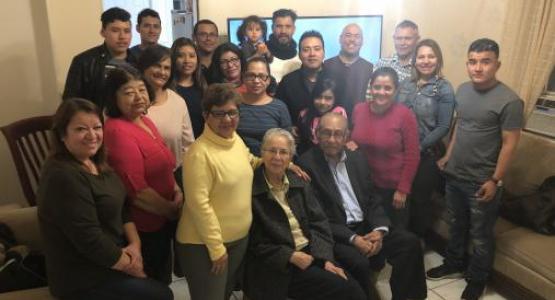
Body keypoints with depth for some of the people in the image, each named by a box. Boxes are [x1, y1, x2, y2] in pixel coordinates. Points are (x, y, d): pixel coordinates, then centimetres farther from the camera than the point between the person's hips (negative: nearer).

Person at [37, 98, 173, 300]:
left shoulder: (96, 163, 4)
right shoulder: (64, 177, -25)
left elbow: (122, 207, 7)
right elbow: (90, 241, -26)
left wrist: (135, 243, -8)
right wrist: (131, 267, -14)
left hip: (111, 258, 8)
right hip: (85, 280, -8)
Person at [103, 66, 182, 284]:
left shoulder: (144, 121, 6)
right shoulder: (118, 132, -23)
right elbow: (137, 190, -26)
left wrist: (177, 191, -2)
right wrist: (171, 210, -13)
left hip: (161, 219, 9)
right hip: (143, 226, -9)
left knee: (162, 281, 26)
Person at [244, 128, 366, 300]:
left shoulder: (299, 184, 9)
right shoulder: (251, 190, -10)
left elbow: (319, 223, 5)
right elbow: (253, 242, -10)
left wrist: (326, 258, -8)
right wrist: (291, 256, -15)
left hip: (313, 253, 5)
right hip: (279, 266, -5)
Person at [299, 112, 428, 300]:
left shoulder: (358, 157, 9)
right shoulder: (307, 163, -10)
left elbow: (373, 199, 11)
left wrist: (379, 230, -8)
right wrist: (352, 238, -20)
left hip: (366, 227, 6)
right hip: (334, 234, -6)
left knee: (409, 242, -9)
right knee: (358, 262, -31)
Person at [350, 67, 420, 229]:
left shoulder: (405, 115, -16)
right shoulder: (359, 109, -4)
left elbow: (412, 156, -13)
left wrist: (403, 189, -12)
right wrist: (350, 144, -9)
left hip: (393, 187, -3)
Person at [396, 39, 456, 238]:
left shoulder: (444, 89, -9)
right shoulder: (406, 84, 5)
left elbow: (443, 127, -13)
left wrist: (420, 147, -15)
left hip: (426, 154, -4)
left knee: (420, 199, 10)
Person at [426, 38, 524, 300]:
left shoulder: (509, 101, -18)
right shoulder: (462, 90, 1)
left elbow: (509, 144, -16)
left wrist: (495, 181, -16)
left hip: (481, 182, -6)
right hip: (454, 175, 6)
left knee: (480, 235, 12)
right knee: (456, 225, 23)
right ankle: (454, 265, 43)